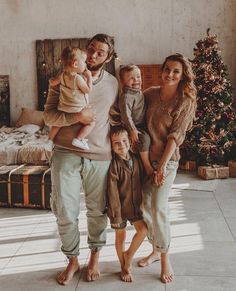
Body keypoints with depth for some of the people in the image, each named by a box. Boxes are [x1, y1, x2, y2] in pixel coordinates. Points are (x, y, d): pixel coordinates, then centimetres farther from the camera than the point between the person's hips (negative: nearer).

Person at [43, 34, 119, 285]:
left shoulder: (113, 84, 6)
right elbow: (48, 116, -4)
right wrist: (76, 116, -19)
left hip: (99, 156, 2)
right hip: (66, 154, -1)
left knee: (97, 211, 12)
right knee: (65, 213, 1)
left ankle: (94, 257, 33)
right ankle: (72, 260, 24)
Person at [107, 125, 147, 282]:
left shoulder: (136, 160, -2)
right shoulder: (114, 165, -19)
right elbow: (112, 192, -19)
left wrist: (141, 202, 10)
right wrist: (115, 215, -18)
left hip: (135, 205, 5)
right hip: (120, 207, -5)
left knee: (143, 229, 0)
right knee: (121, 237, 10)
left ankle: (129, 255, 25)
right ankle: (124, 267, 29)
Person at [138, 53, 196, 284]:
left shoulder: (185, 102, -7)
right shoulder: (151, 93, 4)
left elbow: (175, 135, -13)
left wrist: (163, 165, -18)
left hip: (166, 159, -4)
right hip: (144, 157, 5)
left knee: (158, 208, -10)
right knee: (145, 206, 8)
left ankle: (165, 258, 8)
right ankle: (156, 249, 28)